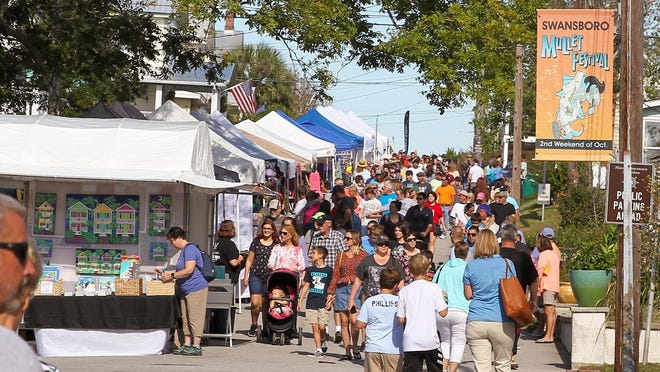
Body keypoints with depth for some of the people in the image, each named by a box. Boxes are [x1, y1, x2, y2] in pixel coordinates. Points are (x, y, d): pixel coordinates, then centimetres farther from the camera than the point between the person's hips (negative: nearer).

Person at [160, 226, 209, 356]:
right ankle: (186, 345, 16)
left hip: (196, 288, -11)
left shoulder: (190, 249, -14)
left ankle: (196, 346, -6)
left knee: (195, 318, -8)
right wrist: (169, 272, 21)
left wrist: (172, 276, -15)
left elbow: (189, 270, -22)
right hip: (185, 291, 11)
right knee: (185, 318, 11)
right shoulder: (184, 250, 18)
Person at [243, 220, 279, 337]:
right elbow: (249, 260, 12)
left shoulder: (276, 244, 6)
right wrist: (246, 276, 7)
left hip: (271, 277, 0)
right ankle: (254, 325, 8)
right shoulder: (256, 242, 7)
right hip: (256, 276, 0)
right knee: (255, 303, -11)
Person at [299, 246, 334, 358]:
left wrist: (330, 299, -6)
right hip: (311, 302, 3)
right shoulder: (310, 270, 10)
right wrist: (300, 301, 11)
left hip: (323, 303, -3)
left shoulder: (329, 270, 0)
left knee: (322, 327, -10)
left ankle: (323, 341, 19)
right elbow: (306, 286, 15)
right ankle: (319, 350, 3)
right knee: (315, 327, -1)